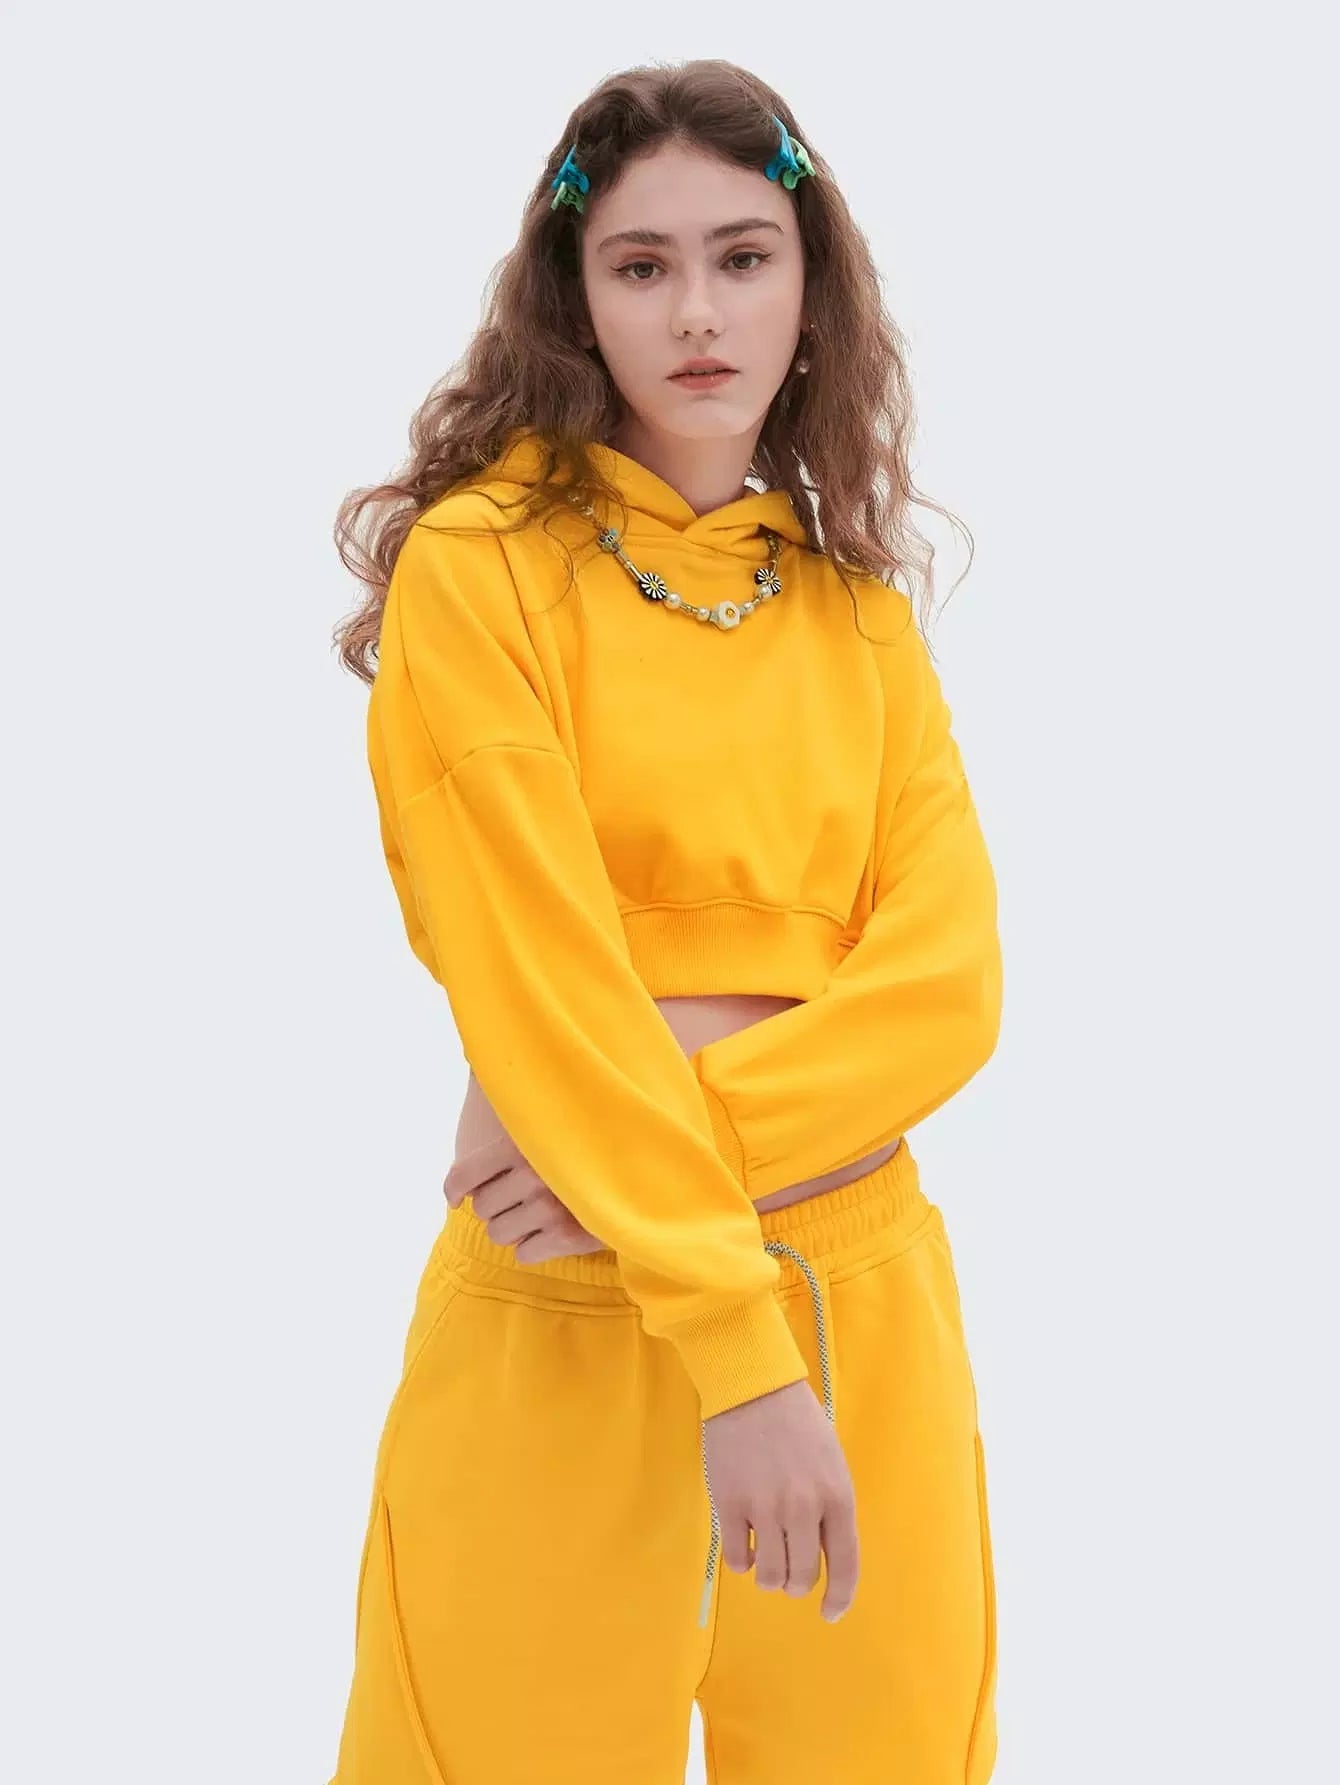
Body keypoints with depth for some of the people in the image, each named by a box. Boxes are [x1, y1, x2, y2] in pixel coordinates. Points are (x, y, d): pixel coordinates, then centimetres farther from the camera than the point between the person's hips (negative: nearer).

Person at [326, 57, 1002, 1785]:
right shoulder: (480, 563, -5)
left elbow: (947, 983, -2)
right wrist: (735, 1351, -20)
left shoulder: (859, 611, 10)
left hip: (868, 1298, 4)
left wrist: (666, 1146, -18)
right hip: (566, 1317, -4)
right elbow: (538, 978, -14)